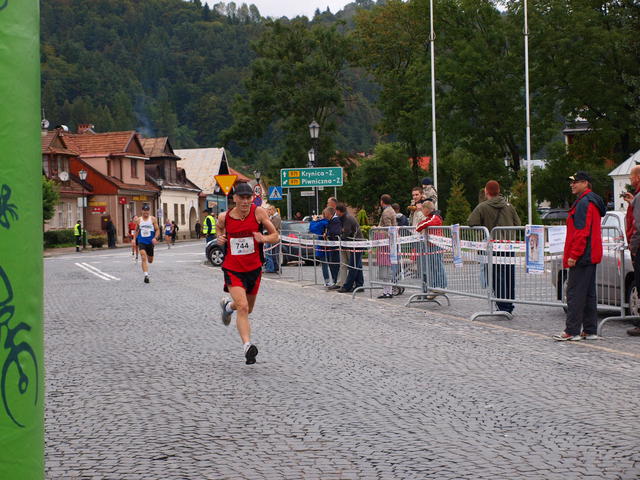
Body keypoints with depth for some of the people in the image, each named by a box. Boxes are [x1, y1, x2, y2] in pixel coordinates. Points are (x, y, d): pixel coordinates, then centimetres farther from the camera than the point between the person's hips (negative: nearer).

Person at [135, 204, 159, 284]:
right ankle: (146, 275, -22)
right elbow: (136, 230, 18)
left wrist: (155, 238, -17)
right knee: (143, 258, -19)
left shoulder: (153, 219, -1)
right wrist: (135, 239, 11)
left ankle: (146, 268, 50)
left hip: (150, 242, 0)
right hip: (141, 241, 0)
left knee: (150, 260, 13)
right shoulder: (139, 220, 4)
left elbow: (157, 230, -2)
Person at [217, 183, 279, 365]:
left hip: (254, 268, 2)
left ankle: (228, 305, 54)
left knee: (248, 308, 21)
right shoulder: (224, 217, -6)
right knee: (243, 307, -20)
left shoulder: (258, 212, -9)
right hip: (233, 269, -2)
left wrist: (263, 238, -24)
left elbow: (275, 236, -2)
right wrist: (220, 239, -5)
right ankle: (247, 346, -21)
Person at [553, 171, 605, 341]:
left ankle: (572, 331, -6)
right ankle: (590, 330, 14)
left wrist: (573, 255, -20)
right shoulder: (592, 202, 19)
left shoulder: (584, 203, -15)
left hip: (581, 257, -11)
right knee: (589, 293, 11)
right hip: (591, 256, 11)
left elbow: (582, 233, -21)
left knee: (575, 293, -7)